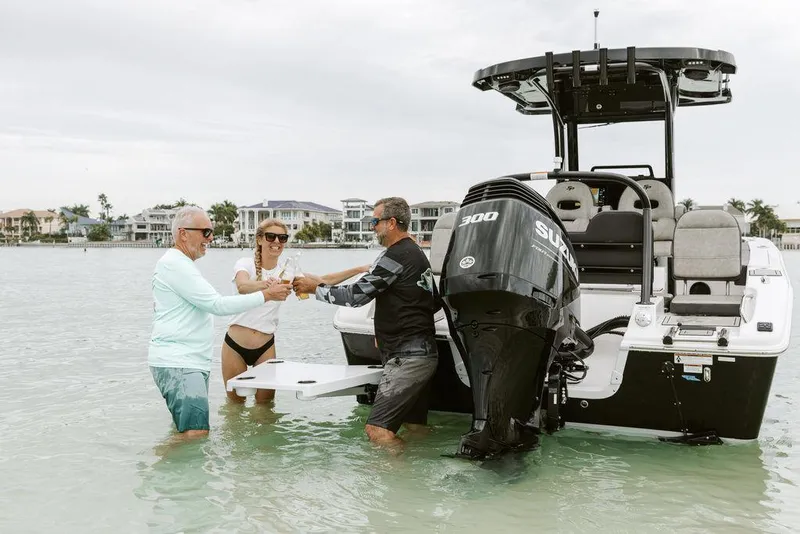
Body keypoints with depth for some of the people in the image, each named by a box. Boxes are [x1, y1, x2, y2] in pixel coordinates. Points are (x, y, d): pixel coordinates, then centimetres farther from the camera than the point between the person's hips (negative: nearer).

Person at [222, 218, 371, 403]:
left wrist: (360, 269, -13)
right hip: (235, 344, -2)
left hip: (265, 346, 3)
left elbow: (325, 281, -3)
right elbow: (243, 287, -31)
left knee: (266, 401, 6)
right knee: (235, 401, 11)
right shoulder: (246, 264, -9)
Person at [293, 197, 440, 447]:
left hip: (407, 358, -11)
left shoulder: (395, 256, -14)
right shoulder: (417, 254, 18)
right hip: (424, 353, 11)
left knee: (377, 428, -12)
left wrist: (316, 287, -1)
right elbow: (434, 304, 24)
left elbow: (355, 295, -15)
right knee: (414, 426, 16)